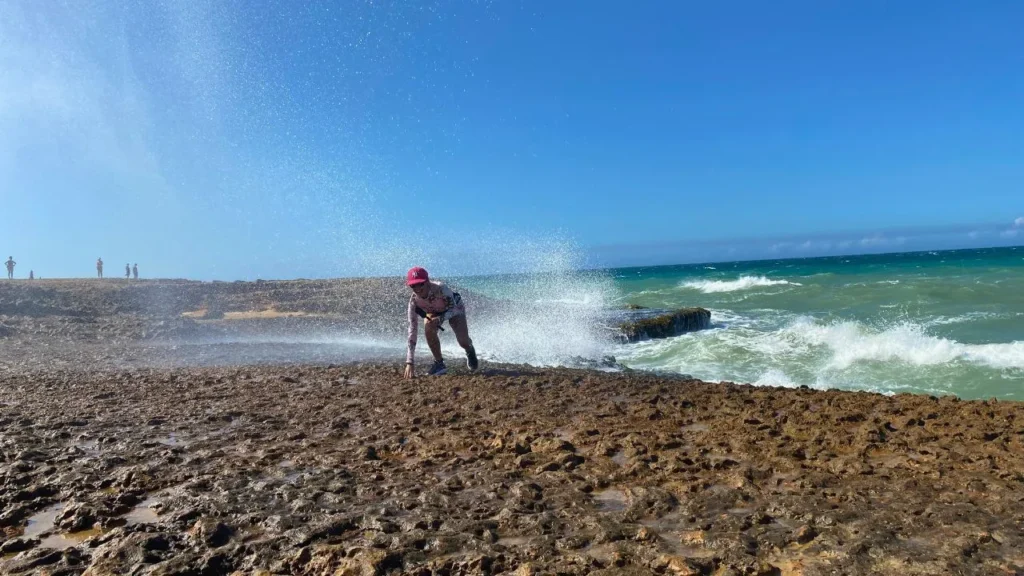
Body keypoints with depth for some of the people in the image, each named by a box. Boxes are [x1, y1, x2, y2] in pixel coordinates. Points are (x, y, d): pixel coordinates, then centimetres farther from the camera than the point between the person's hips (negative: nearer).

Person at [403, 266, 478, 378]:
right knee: (429, 329, -29)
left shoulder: (441, 288, -41)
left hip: (454, 309, -2)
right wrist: (410, 362, -35)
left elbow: (454, 310, -27)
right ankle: (439, 363, -9)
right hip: (433, 312, 2)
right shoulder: (414, 301, -32)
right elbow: (412, 330, -31)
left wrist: (440, 319, -48)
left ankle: (470, 351, 31)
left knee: (463, 341, -9)